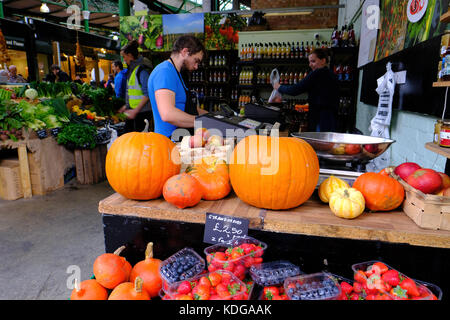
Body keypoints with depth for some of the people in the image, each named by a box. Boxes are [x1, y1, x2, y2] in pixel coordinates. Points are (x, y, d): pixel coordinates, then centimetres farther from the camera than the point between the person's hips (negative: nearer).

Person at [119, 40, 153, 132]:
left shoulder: (142, 69, -16)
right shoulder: (132, 68, 15)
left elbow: (147, 94, -22)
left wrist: (135, 111, -22)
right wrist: (127, 106, 20)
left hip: (142, 111, -10)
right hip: (133, 109, 10)